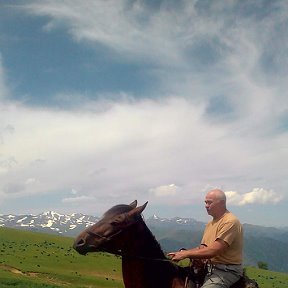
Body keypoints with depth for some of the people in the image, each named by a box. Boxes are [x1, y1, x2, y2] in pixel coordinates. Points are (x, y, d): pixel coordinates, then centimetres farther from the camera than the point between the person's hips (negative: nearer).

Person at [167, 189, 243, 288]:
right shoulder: (210, 223, 15)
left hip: (227, 271, -9)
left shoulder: (230, 222, -15)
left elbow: (214, 250, -22)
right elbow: (202, 248, 16)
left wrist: (185, 254, -17)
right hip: (209, 268, 9)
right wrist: (182, 253, -2)